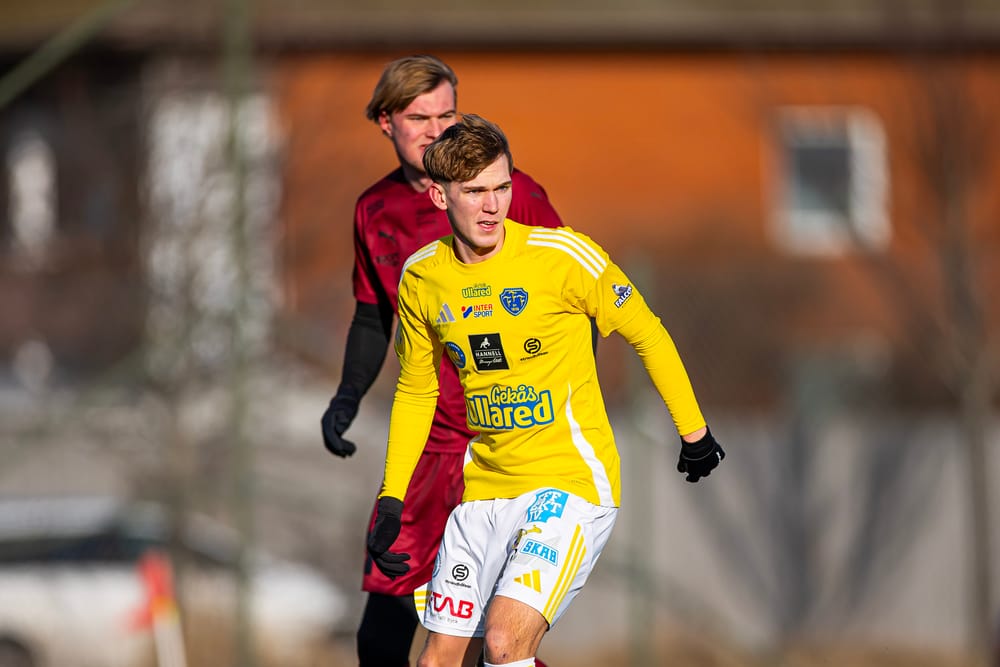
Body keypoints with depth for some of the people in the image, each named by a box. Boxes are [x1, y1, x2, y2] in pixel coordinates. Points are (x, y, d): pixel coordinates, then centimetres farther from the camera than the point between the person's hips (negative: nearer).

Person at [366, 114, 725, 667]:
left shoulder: (563, 257, -13)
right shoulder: (420, 279, 1)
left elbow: (647, 335, 0)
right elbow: (415, 392, 15)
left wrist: (694, 434, 7)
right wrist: (391, 502, 10)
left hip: (572, 481, -5)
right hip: (484, 491, 5)